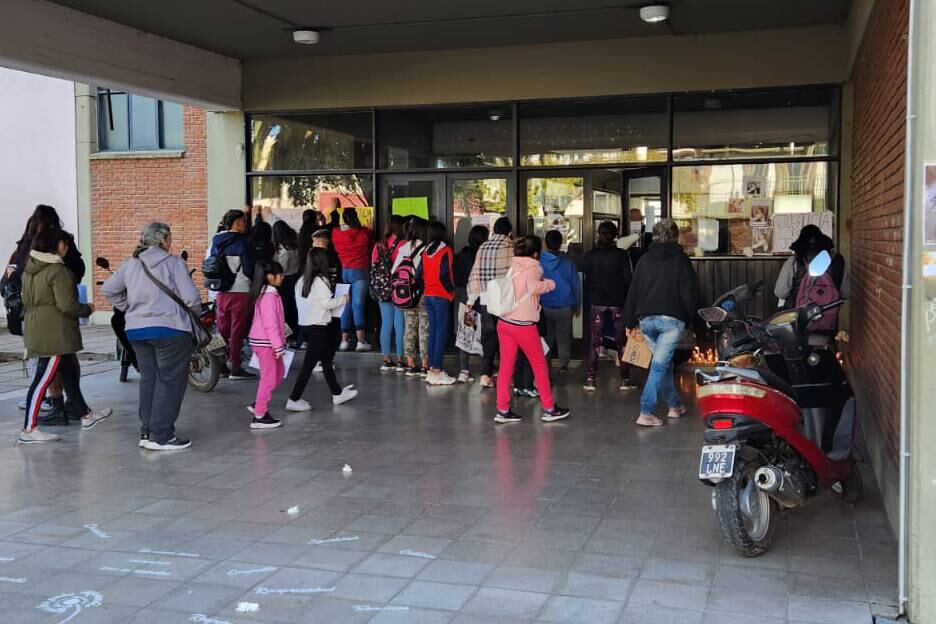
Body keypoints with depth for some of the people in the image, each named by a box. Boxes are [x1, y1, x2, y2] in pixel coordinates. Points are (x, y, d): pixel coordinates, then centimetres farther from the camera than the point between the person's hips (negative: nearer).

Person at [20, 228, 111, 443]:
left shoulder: (29, 269, 12)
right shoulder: (58, 270, -16)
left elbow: (26, 300, 20)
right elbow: (67, 305, -19)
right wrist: (87, 309, -2)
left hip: (37, 330, 10)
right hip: (54, 334, -10)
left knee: (71, 371, 19)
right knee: (43, 379, -7)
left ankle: (86, 415, 30)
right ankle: (29, 430, -6)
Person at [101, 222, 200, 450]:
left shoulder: (130, 264, 13)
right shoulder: (174, 263, -6)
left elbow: (108, 289, 16)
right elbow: (191, 297, -10)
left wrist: (128, 308, 20)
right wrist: (197, 313, 9)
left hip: (135, 329, 6)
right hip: (169, 329, -6)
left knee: (148, 379, 15)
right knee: (170, 381, 0)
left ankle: (147, 432, 18)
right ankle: (161, 436, -1)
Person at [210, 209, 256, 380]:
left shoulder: (216, 242, 8)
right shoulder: (242, 242, -11)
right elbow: (249, 269, -11)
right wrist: (254, 279, 7)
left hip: (221, 292, 6)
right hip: (240, 291, -6)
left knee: (222, 330, 13)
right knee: (237, 330, -2)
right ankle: (236, 369, 0)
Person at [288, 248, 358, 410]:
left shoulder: (301, 281, 7)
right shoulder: (320, 281, -15)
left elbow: (300, 301, 10)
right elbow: (327, 303, -16)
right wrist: (343, 299, 2)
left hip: (304, 325, 8)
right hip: (317, 327, -8)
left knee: (326, 360, 18)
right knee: (308, 364, -3)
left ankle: (337, 394, 29)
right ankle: (294, 400, -1)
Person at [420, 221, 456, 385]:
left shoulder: (425, 252, 7)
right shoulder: (445, 250, -10)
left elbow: (419, 273, 6)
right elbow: (444, 275, -17)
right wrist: (451, 289, -3)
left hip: (428, 296, 6)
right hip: (441, 296, -6)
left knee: (433, 331, 12)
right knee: (442, 333, -3)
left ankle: (432, 369, 15)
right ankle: (436, 372, -5)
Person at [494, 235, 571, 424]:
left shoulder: (513, 267, 11)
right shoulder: (533, 268, -9)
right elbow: (534, 287, -28)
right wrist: (549, 283, -11)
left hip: (504, 322, 6)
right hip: (523, 325, -6)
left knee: (505, 366, 8)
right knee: (540, 364, 9)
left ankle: (502, 410, 7)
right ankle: (549, 408, 17)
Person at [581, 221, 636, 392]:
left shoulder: (590, 255, -1)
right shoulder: (621, 255, -5)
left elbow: (586, 277, 1)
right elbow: (628, 279, -5)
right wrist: (629, 300, 4)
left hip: (596, 302, 1)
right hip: (618, 302, -1)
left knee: (594, 342, 6)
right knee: (622, 341, 9)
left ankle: (590, 379, 2)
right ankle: (625, 379, 10)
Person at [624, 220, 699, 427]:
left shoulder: (645, 260, 11)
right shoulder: (680, 259, 0)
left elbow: (633, 292, 12)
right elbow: (690, 293, -3)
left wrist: (631, 323, 18)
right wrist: (689, 319, 10)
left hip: (646, 320, 5)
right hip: (671, 319, -5)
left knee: (663, 362, 19)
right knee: (660, 364, -8)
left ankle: (675, 404, 29)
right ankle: (646, 412, -14)